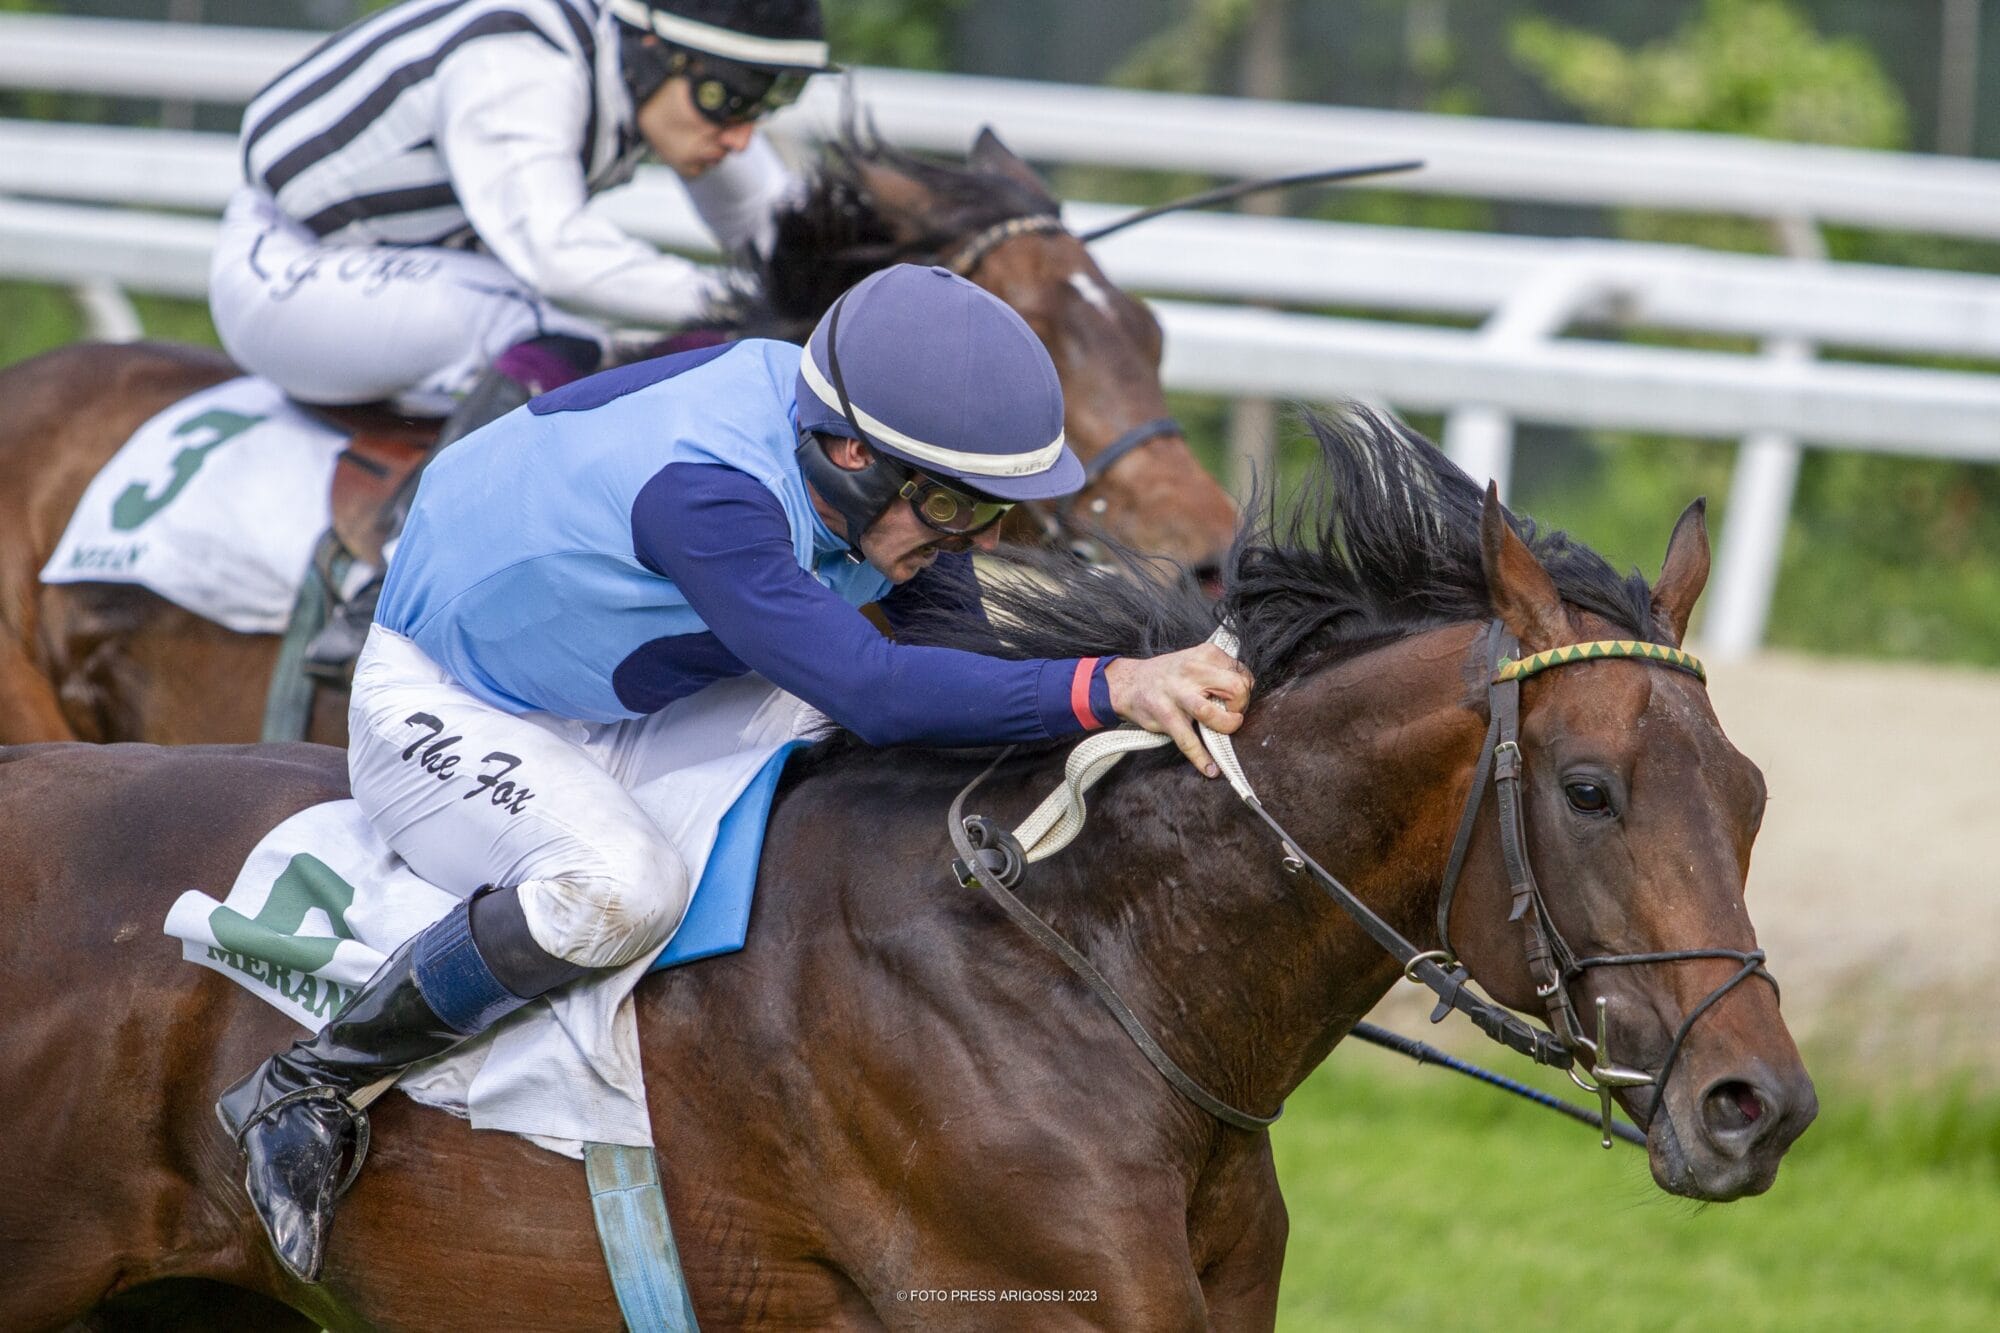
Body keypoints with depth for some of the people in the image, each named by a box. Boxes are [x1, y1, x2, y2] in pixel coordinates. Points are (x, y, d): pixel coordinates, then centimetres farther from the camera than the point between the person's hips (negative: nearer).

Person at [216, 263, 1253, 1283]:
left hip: (616, 715, 9)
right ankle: (304, 1089, -21)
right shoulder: (702, 493, -40)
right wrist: (1106, 689, -53)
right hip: (439, 712, -9)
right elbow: (872, 692, -47)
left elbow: (951, 653, 2)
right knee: (621, 886, -36)